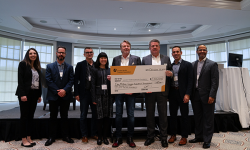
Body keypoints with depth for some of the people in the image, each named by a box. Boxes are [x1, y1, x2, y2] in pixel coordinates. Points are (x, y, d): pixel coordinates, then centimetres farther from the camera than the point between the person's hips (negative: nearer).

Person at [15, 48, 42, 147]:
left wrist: (39, 95, 10)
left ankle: (29, 138, 17)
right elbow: (20, 80, -10)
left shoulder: (37, 67, 14)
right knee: (24, 116, 1)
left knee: (31, 116, 9)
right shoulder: (23, 64, -2)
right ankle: (24, 140, 9)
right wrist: (22, 94, -17)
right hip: (26, 93, -5)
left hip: (34, 94, 6)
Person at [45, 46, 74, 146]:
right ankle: (52, 137, 20)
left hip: (65, 96, 1)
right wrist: (57, 91, -12)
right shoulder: (50, 66, 4)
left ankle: (65, 136, 21)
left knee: (64, 116, 10)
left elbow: (71, 80, -1)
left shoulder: (69, 67, 6)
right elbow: (48, 80, -4)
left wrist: (65, 90, -15)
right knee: (53, 117, 8)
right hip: (53, 96, 0)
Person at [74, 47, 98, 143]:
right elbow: (76, 80, -1)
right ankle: (84, 135, 21)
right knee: (83, 115, 7)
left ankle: (94, 133, 26)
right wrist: (76, 93, -7)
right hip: (84, 93, -2)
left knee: (95, 114, 10)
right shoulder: (80, 65, 1)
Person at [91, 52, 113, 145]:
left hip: (108, 95, 2)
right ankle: (99, 137, 16)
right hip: (99, 95, -2)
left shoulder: (109, 70, 11)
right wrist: (94, 98, -6)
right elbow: (93, 85, -1)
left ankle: (105, 137, 18)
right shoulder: (95, 70, 3)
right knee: (100, 117, 2)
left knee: (107, 117, 5)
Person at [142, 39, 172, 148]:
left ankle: (164, 138, 20)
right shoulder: (145, 59, 7)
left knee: (163, 114, 6)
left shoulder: (166, 58, 9)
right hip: (149, 91, 0)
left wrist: (170, 73, -14)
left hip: (162, 91, 0)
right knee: (149, 114, 9)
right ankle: (150, 137, 23)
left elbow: (170, 73, 10)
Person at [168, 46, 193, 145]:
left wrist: (187, 94, -14)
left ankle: (184, 136, 19)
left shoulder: (187, 65, 0)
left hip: (182, 93, -4)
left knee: (184, 115, 6)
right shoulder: (170, 66, 11)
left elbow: (190, 81, -6)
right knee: (172, 115, 11)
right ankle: (173, 135, 24)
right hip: (172, 93, 4)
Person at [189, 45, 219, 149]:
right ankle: (199, 137, 30)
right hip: (195, 96, 5)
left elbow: (215, 82, -8)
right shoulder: (193, 64, 11)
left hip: (207, 96, -4)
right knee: (197, 118, 15)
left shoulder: (212, 64, -3)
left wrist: (212, 96, -15)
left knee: (208, 119, 5)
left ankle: (207, 140, 18)